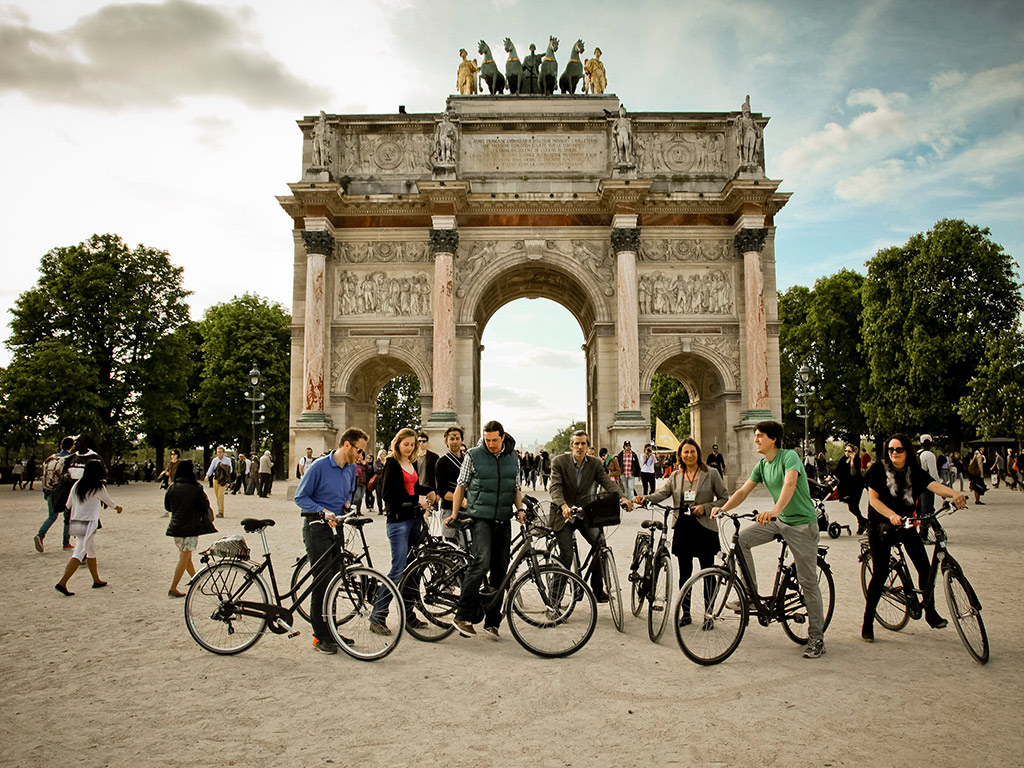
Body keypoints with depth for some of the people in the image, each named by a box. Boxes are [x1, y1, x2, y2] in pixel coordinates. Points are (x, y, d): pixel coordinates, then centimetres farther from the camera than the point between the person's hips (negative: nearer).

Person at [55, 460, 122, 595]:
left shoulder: (77, 484, 4)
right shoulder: (99, 488, -11)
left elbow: (68, 505, 13)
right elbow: (109, 501, 7)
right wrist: (117, 507, 28)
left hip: (75, 523, 7)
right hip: (88, 524, -7)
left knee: (91, 551, 18)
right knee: (79, 554, -4)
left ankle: (97, 580, 29)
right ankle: (62, 583, -13)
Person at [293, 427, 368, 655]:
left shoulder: (351, 469, 9)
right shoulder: (319, 466, -13)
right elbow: (300, 497, -9)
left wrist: (348, 503, 2)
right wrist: (323, 512, -22)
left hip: (336, 526, 7)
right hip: (317, 527, -7)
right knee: (323, 581, -6)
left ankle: (330, 631, 24)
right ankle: (321, 637, 4)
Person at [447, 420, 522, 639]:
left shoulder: (513, 457, 10)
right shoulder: (473, 455, -1)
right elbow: (461, 486, 4)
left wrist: (520, 509, 1)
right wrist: (454, 514, -4)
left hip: (503, 521, 4)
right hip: (480, 518, -4)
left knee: (500, 570, 5)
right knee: (481, 562, -22)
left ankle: (492, 622, 14)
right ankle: (463, 616, -15)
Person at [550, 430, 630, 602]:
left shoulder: (595, 463, 2)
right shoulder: (559, 462, -8)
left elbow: (608, 482, -9)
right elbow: (555, 487, -17)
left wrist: (623, 497, -28)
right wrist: (563, 506, -36)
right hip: (564, 514, -3)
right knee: (566, 556, -9)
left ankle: (598, 590, 7)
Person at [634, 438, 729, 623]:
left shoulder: (711, 473, 1)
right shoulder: (676, 476, 10)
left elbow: (725, 499, 2)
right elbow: (662, 493, -3)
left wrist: (705, 507, -13)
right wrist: (645, 498, -22)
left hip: (704, 527, -3)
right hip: (682, 528, 3)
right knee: (684, 573, 10)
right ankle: (685, 613, 21)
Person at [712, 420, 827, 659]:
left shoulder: (789, 456, -18)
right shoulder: (762, 465, 5)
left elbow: (790, 484, -36)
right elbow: (743, 491, 2)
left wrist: (775, 510, -52)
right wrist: (723, 508, -14)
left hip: (802, 524, -7)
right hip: (778, 521, 7)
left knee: (808, 582, -2)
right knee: (741, 538, -12)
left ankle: (816, 638, 9)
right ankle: (751, 593, 1)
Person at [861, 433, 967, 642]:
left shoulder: (915, 472, 0)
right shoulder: (879, 469, -8)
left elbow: (934, 485, -19)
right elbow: (873, 498, -12)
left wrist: (954, 493, -39)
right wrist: (891, 515, -28)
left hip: (905, 524, 4)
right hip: (881, 525, -4)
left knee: (925, 567, -3)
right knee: (880, 574, -6)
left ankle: (930, 612, 21)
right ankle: (868, 622, 5)